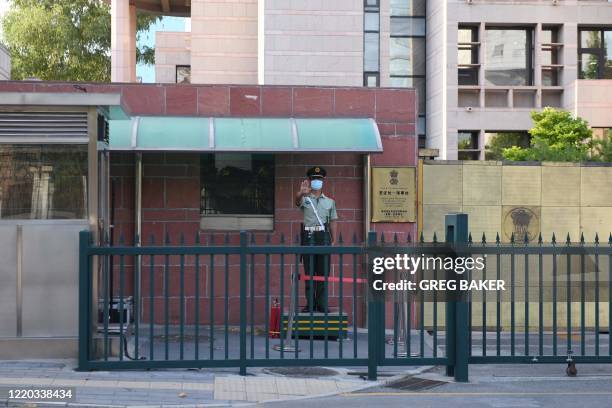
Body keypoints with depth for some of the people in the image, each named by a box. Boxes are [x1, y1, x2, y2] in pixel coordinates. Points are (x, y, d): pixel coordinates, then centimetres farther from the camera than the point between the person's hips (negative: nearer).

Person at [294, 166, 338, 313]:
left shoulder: (330, 202, 16)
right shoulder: (305, 199, 7)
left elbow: (333, 222, 15)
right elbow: (297, 200, -18)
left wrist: (333, 241, 6)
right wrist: (301, 193, -42)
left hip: (324, 236, 2)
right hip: (308, 236, -1)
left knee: (323, 272, 0)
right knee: (309, 272, 0)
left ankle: (322, 304, 5)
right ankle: (310, 304, 4)